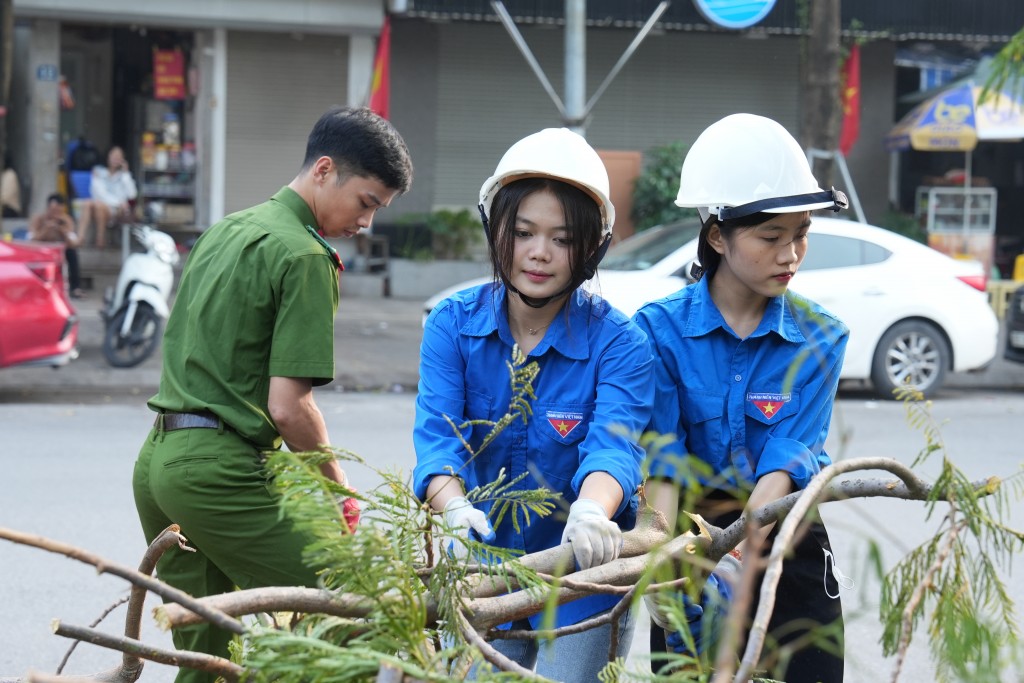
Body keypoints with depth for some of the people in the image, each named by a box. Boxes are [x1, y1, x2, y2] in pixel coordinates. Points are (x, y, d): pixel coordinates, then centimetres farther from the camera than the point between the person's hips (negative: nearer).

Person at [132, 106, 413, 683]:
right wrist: (338, 483, 0)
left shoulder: (226, 230, 18)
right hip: (220, 470, -9)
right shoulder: (305, 257, -10)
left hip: (158, 457, 9)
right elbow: (287, 407, -16)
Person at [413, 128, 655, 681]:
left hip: (584, 574, -2)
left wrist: (590, 514, -51)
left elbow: (612, 444, -28)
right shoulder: (453, 324, -6)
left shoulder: (618, 342, -13)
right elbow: (437, 436, -18)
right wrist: (457, 510, -40)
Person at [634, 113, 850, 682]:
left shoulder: (820, 339, -5)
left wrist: (740, 553, -33)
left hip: (783, 544, 1)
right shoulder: (661, 328, -7)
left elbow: (785, 458, -16)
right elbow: (662, 461, -15)